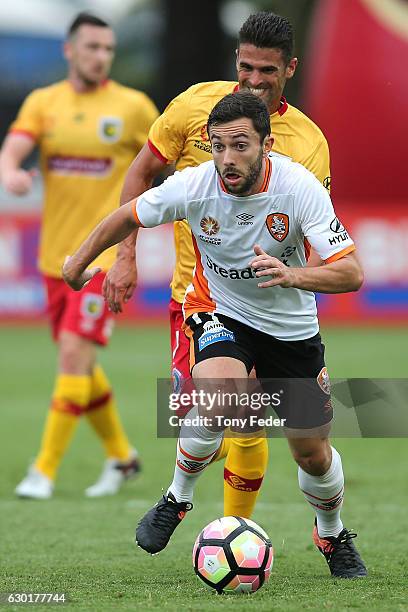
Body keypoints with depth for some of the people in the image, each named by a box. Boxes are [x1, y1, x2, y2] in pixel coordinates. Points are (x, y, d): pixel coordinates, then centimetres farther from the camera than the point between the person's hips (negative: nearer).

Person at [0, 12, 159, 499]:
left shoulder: (133, 106, -2)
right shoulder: (43, 102, 4)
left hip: (103, 253, -4)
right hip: (55, 253, 4)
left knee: (74, 354, -16)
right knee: (78, 365, 13)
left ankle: (45, 470, -11)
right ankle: (120, 455, 31)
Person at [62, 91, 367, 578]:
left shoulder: (299, 187, -26)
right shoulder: (193, 186, -22)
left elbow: (350, 273, -29)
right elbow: (129, 215, -1)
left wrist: (293, 275, -48)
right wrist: (80, 260, 12)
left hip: (292, 328, 1)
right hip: (218, 312, -1)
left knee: (313, 453, 5)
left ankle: (332, 535, 37)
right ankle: (177, 498, -9)